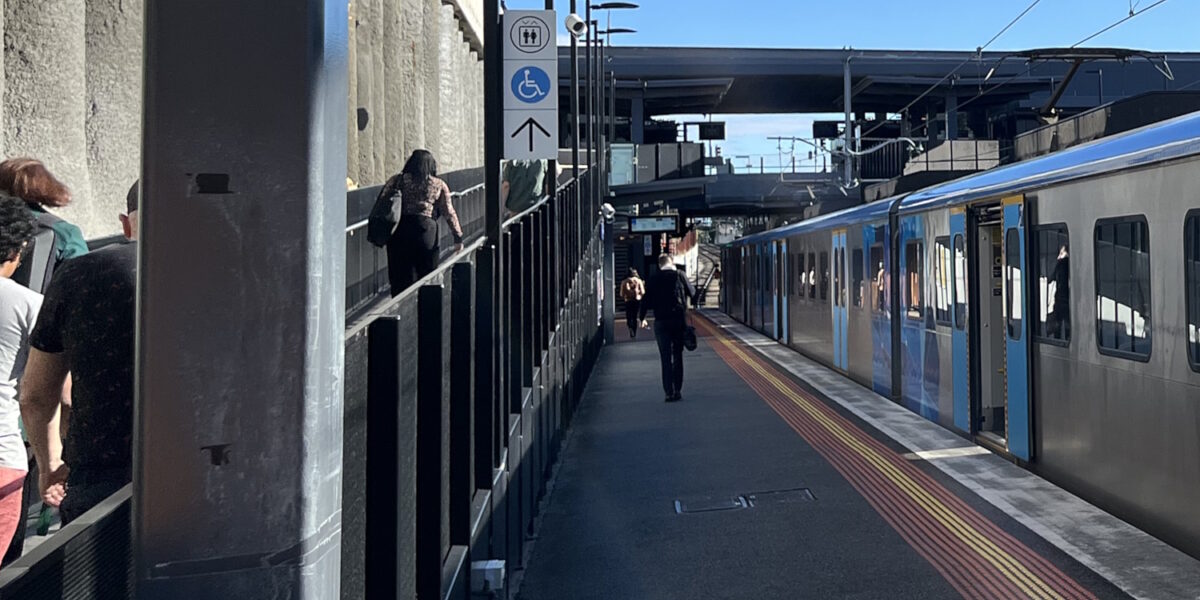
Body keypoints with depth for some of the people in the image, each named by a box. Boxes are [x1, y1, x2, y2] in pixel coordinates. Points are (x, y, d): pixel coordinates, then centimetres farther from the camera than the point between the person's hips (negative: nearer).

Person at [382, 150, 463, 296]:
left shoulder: (398, 180, 12)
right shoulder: (439, 185, 11)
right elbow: (449, 213, 9)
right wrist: (458, 237, 13)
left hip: (399, 230, 1)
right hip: (426, 230, -1)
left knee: (399, 278, 6)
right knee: (427, 278, 9)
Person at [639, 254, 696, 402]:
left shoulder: (653, 280, -1)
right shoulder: (679, 275, -1)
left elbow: (646, 300, 1)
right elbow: (692, 292, 9)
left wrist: (641, 317, 15)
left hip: (661, 322, -1)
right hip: (679, 319, 1)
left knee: (666, 358, 2)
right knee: (678, 356, 12)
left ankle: (669, 392, -4)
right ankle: (678, 390, 12)